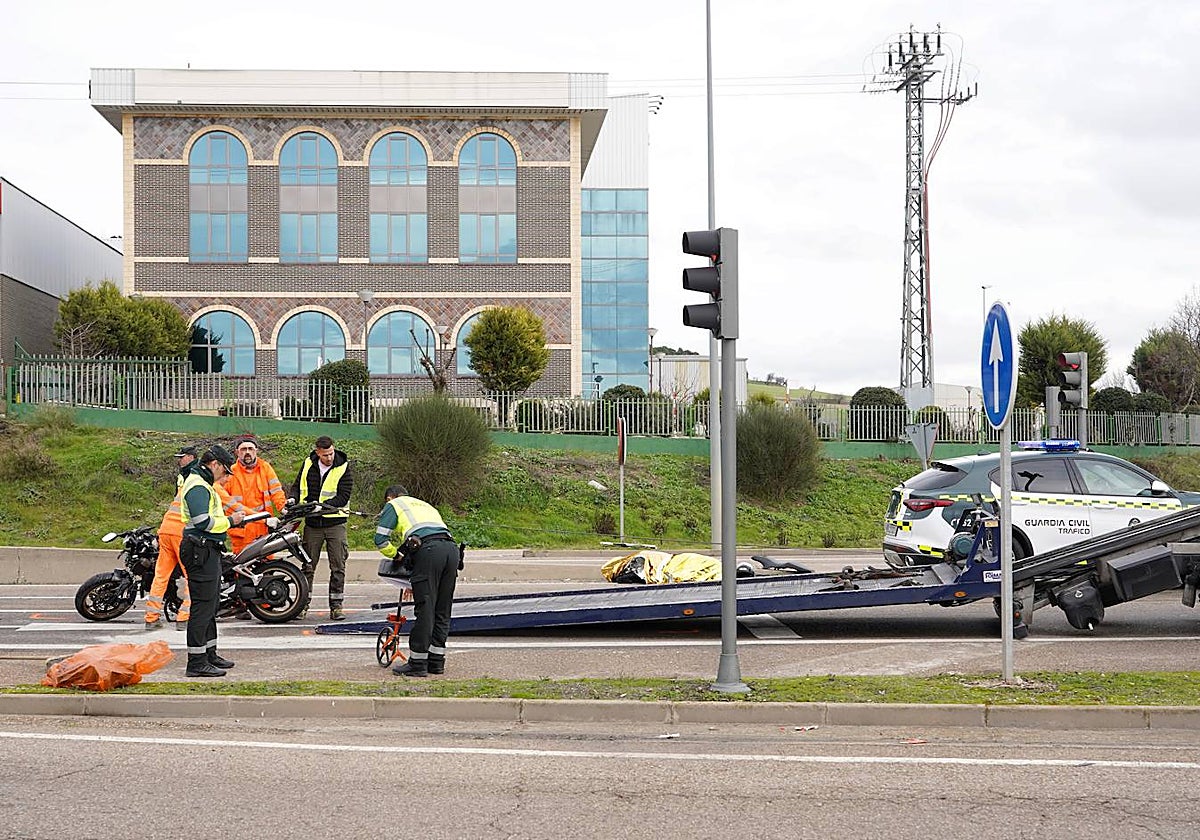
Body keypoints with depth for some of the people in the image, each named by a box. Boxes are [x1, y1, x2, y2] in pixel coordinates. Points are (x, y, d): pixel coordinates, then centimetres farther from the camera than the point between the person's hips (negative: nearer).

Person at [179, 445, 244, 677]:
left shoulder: (203, 484, 21)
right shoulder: (197, 486, -15)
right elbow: (203, 522, -23)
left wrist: (228, 519, 9)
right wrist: (230, 521, -12)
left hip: (208, 552, 11)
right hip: (201, 552, -11)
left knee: (210, 606, 18)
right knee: (202, 606, -9)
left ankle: (210, 654, 27)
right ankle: (196, 662, -8)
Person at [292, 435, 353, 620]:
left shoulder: (343, 468, -5)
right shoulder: (308, 464, 5)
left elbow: (343, 496, -11)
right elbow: (299, 486, 16)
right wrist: (293, 499, -6)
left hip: (335, 523, -2)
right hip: (312, 523, 2)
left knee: (338, 567, -2)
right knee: (308, 565, 5)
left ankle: (336, 605, 3)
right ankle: (303, 603, 12)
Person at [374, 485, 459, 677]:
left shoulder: (393, 505, 22)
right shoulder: (426, 505, 40)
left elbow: (381, 540, 10)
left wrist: (396, 554, 30)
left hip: (428, 549, -6)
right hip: (452, 548, 6)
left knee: (425, 609, -5)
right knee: (443, 610, 11)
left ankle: (417, 664, -2)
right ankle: (436, 661, 16)